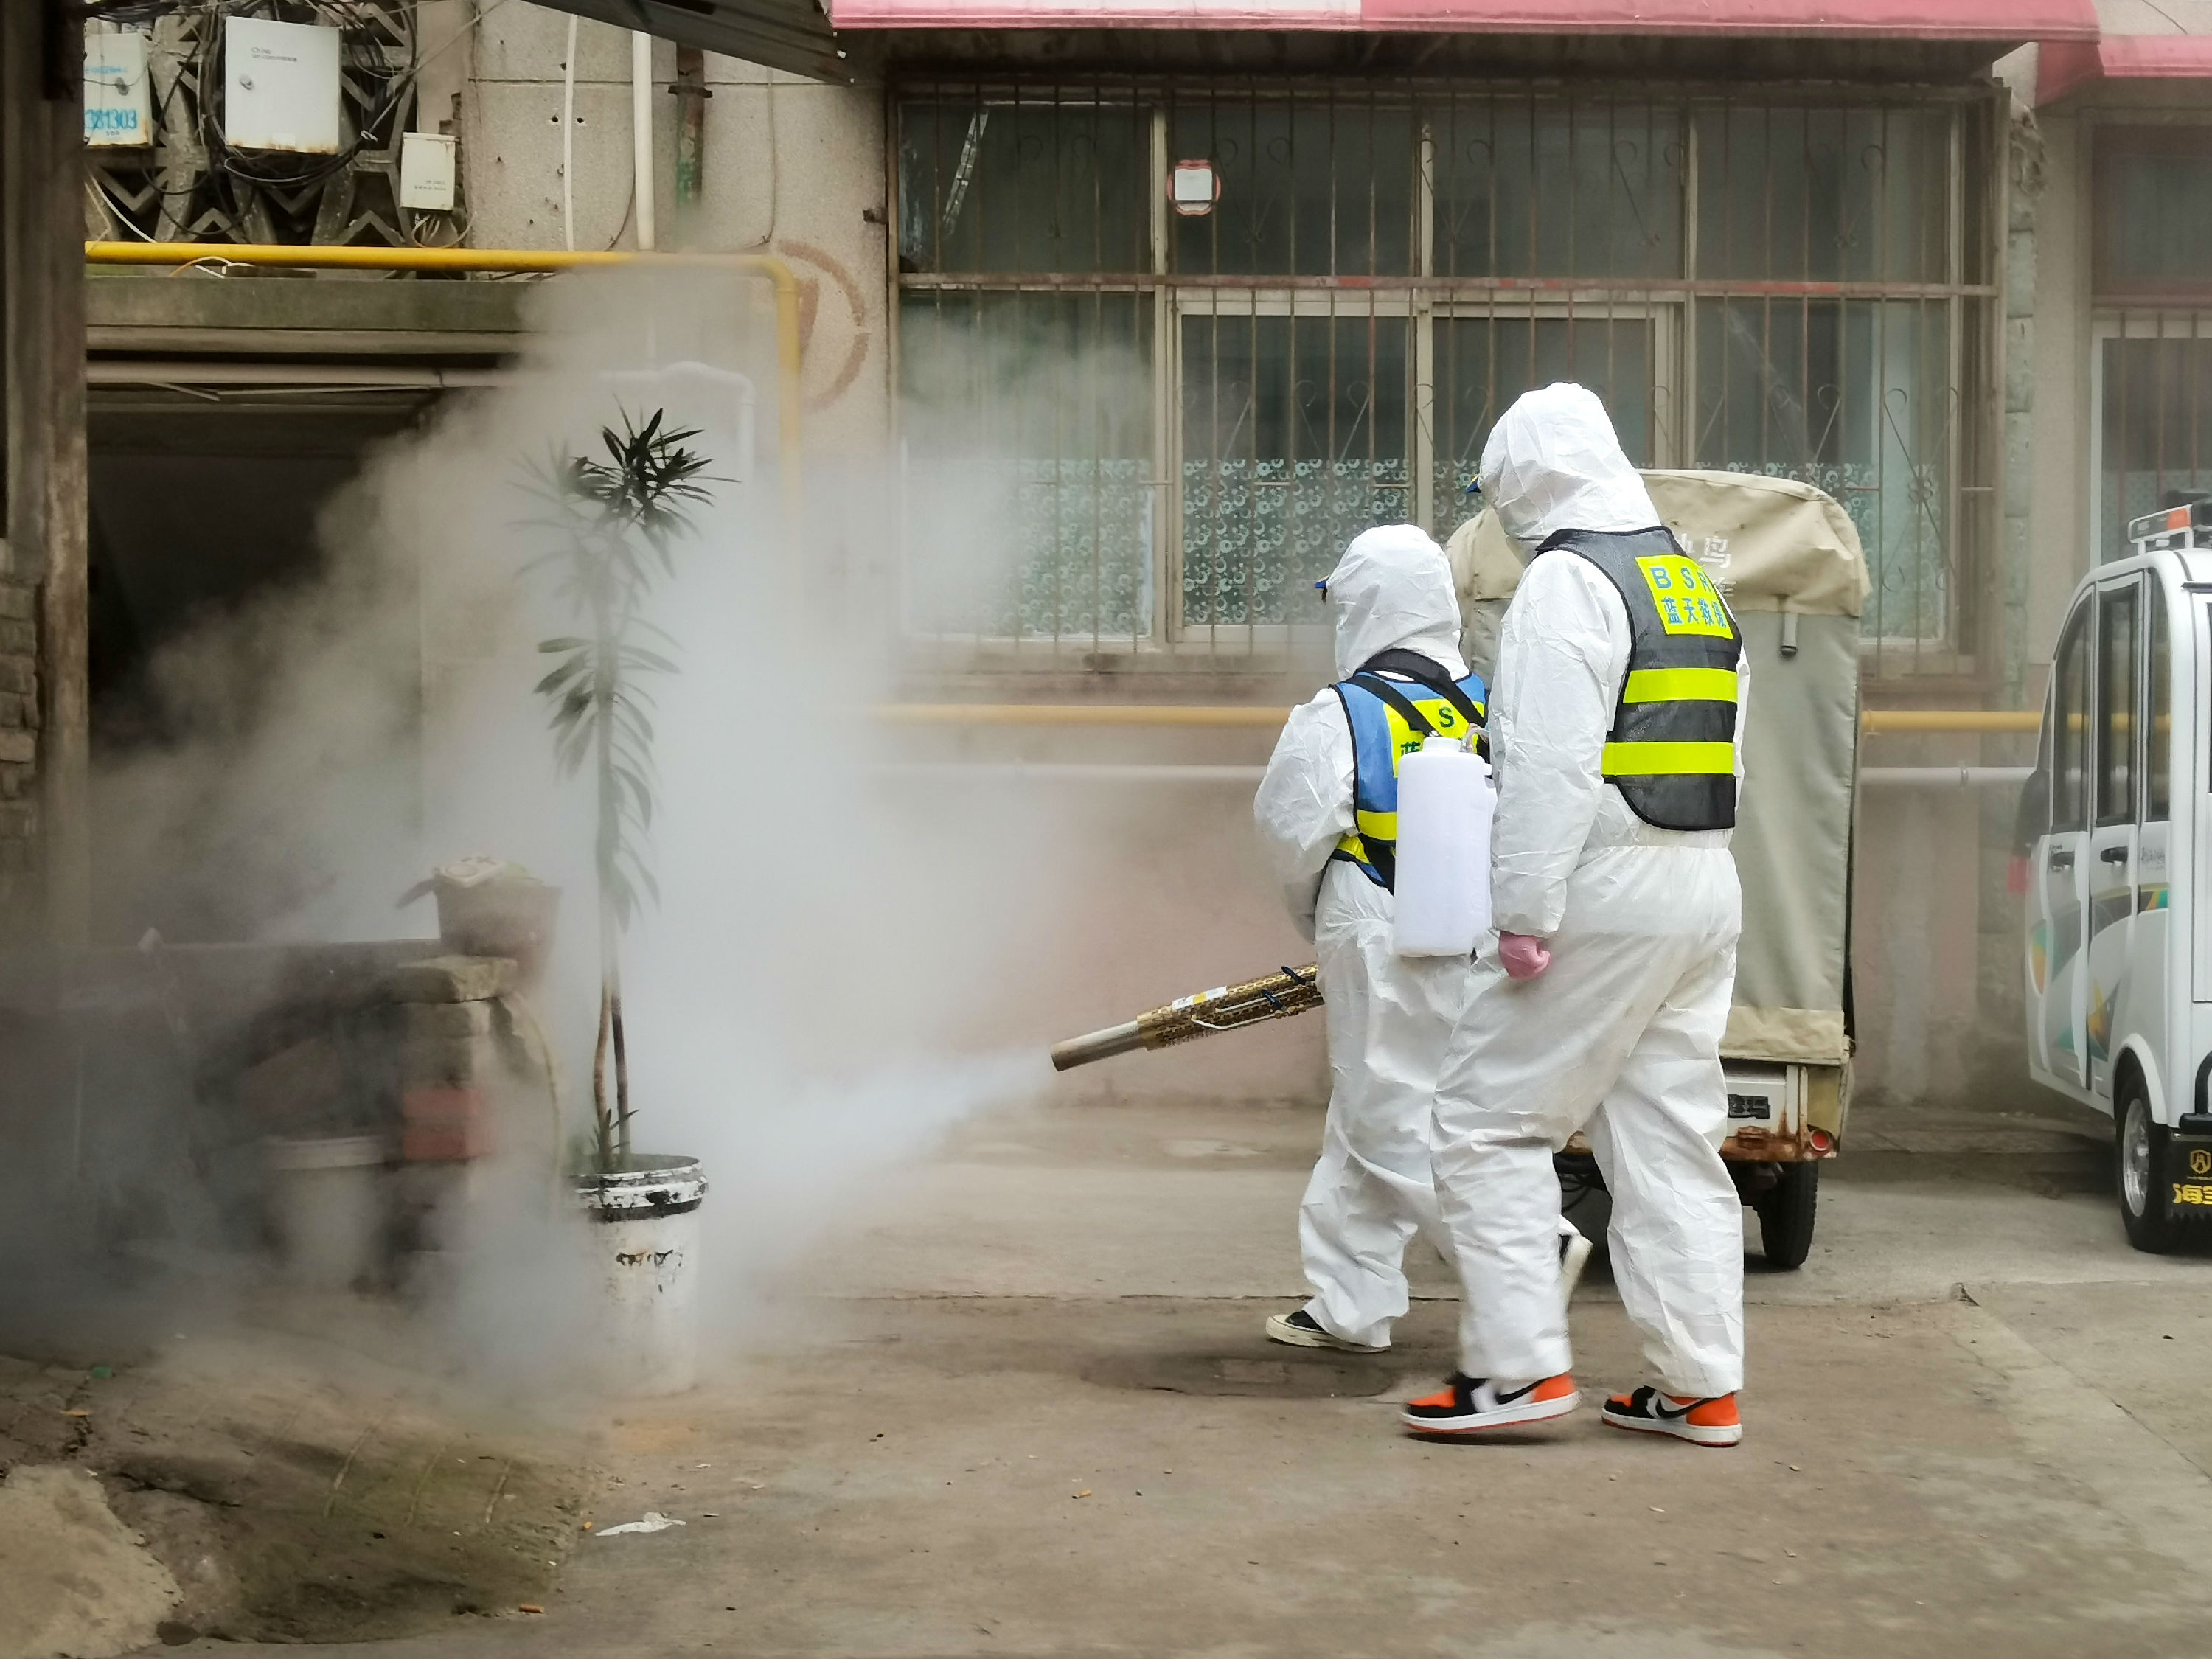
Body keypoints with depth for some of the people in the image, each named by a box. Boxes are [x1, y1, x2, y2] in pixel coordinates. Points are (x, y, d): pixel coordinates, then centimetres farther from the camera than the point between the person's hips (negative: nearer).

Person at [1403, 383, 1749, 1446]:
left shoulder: (1566, 582, -10)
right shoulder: (1696, 587, 19)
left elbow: (1551, 770, -19)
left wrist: (1526, 913, -18)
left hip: (1605, 892, -9)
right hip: (1706, 889, 9)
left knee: (1490, 1118, -1)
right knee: (1672, 1137, 10)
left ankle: (1520, 1364, -3)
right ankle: (1701, 1388, 11)